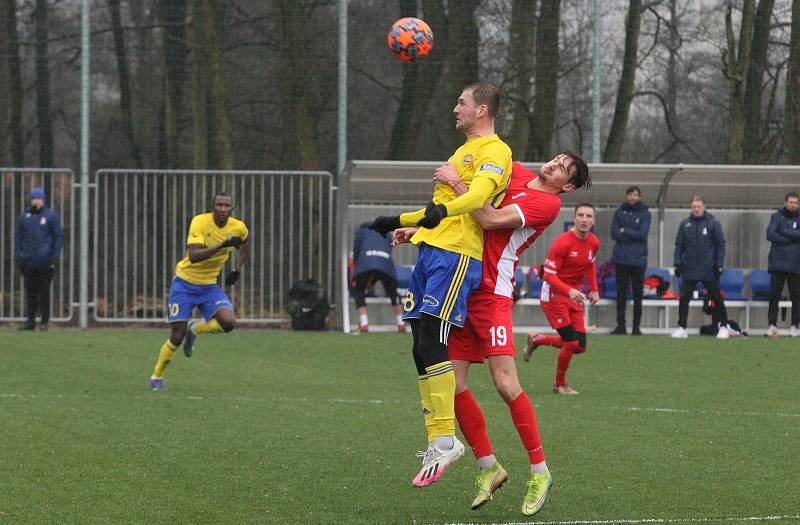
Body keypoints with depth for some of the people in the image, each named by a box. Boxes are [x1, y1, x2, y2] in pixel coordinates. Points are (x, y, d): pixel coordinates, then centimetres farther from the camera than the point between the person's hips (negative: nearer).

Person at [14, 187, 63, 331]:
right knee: (30, 292, 5)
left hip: (45, 261, -3)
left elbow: (58, 237, 2)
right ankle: (31, 320, 10)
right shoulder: (24, 216, 13)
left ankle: (44, 321, 2)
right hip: (28, 262, 3)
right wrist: (17, 256, 4)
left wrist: (55, 257, -6)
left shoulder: (51, 215, 4)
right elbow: (18, 236, 15)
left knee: (44, 291, -2)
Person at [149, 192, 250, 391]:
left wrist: (237, 270, 9)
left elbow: (245, 242, 19)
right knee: (176, 337, -5)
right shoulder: (200, 222, -21)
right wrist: (221, 245, -43)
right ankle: (156, 376, 19)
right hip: (185, 283, -4)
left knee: (229, 322, -21)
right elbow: (194, 256, -34)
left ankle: (195, 329, 10)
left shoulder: (238, 227, -8)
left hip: (209, 286, 4)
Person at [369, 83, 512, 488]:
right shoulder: (465, 151, 26)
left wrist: (444, 209, -43)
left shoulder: (494, 151, -5)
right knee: (422, 348, 3)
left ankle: (445, 440, -17)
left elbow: (480, 192, -25)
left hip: (457, 255, -10)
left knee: (432, 341, -18)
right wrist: (400, 222, 45)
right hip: (431, 251, 10)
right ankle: (437, 440, 4)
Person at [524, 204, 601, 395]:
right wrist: (569, 291, -34)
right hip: (554, 295, -7)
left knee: (580, 346, 3)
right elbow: (549, 275, -21)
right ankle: (560, 384, 10)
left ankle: (536, 340, 26)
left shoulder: (594, 243, 2)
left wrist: (594, 290, 11)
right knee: (571, 343, -13)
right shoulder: (562, 243, -20)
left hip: (575, 295, 7)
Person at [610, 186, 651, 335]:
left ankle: (636, 327, 5)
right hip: (621, 258, 2)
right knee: (621, 293, 4)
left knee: (638, 295, 1)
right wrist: (633, 235, -9)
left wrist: (625, 231, -6)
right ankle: (620, 325, 8)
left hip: (638, 259, -2)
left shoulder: (645, 213, 2)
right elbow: (614, 233, -2)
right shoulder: (619, 212, 7)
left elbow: (642, 234, -9)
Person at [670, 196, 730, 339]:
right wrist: (678, 263, 1)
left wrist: (719, 265, -7)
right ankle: (682, 328, 3)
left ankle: (723, 326, 14)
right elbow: (679, 245, 9)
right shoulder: (685, 224, 6)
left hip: (709, 270, -2)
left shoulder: (713, 224, -2)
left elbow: (721, 245, -1)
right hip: (689, 269, 2)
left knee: (717, 299, 4)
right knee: (684, 299, -2)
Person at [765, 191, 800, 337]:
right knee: (774, 295, -2)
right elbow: (770, 235, -8)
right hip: (778, 264, -1)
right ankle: (772, 324, 1)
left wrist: (784, 232, -11)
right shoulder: (777, 217, 6)